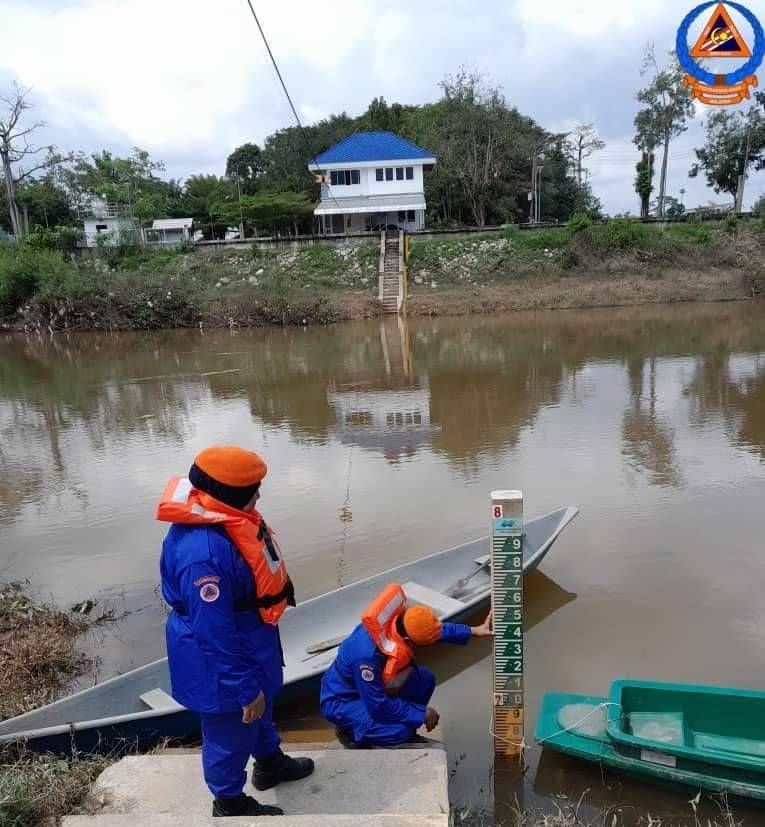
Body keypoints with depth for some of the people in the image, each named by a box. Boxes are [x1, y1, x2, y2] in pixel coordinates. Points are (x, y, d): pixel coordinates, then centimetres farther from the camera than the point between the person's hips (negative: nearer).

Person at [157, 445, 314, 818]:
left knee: (261, 710, 31)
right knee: (231, 732, 16)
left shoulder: (225, 519, -7)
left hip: (248, 642, 9)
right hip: (222, 662, -9)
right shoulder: (203, 552, -38)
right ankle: (230, 803, 42)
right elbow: (214, 633, -31)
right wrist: (244, 688, -22)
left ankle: (270, 763, 57)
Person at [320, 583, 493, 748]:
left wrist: (474, 631, 0)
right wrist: (421, 714, -20)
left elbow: (435, 628, 2)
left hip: (373, 686, 8)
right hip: (342, 701, -8)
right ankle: (351, 732, 1)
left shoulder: (399, 619, -18)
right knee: (401, 731, -25)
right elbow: (379, 706, -30)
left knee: (426, 679, -6)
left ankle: (403, 730, 13)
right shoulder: (367, 655, -40)